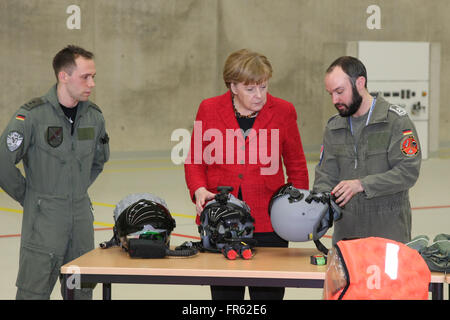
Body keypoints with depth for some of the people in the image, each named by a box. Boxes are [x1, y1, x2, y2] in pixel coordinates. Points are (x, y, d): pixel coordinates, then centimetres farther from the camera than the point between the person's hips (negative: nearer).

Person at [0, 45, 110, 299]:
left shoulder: (94, 116, 5)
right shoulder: (32, 116, -14)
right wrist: (28, 197, -3)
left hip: (82, 220, 6)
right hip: (43, 221, -5)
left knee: (82, 292, 11)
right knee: (34, 292, -3)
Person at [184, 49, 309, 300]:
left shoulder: (283, 112, 2)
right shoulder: (209, 109, 2)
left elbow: (297, 167, 10)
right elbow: (195, 161, 10)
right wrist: (199, 190, -9)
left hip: (268, 223, -1)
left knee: (268, 293, 0)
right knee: (224, 293, 7)